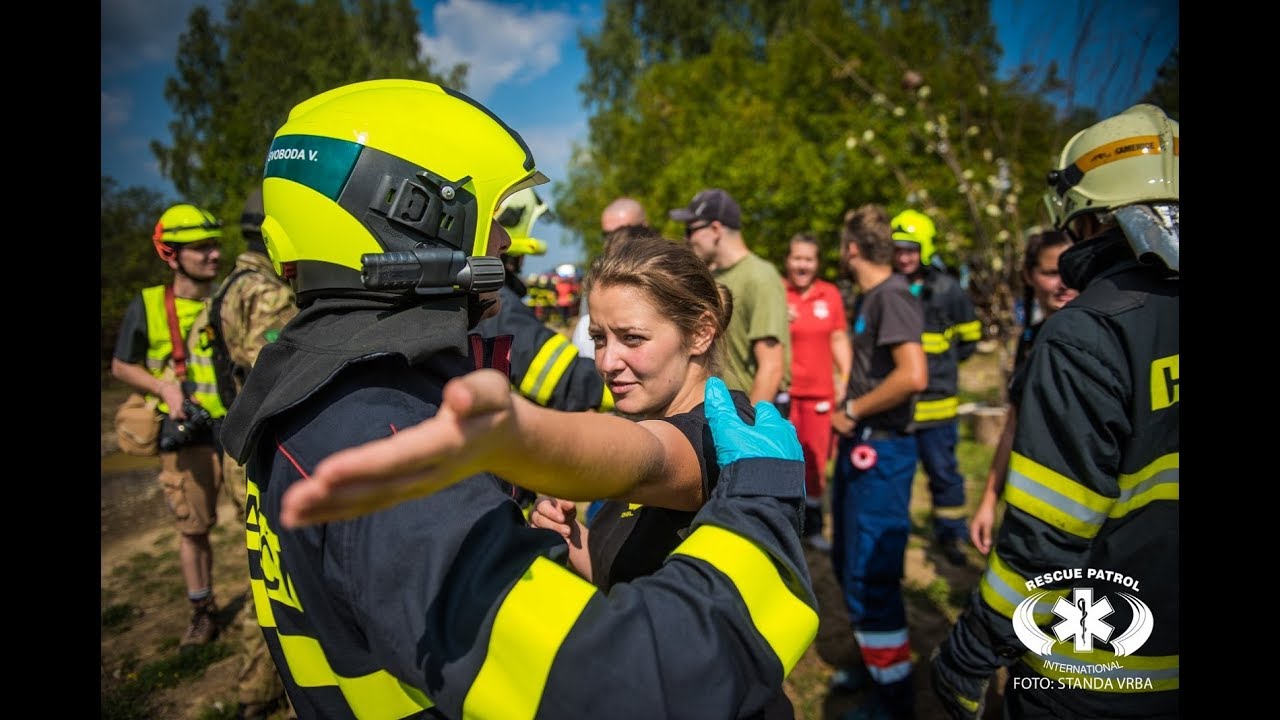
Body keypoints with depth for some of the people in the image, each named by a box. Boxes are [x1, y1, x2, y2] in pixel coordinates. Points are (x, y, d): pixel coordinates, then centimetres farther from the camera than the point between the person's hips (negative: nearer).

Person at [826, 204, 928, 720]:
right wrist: (849, 415, 8)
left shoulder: (892, 296, -16)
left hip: (880, 451, -10)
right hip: (858, 447, 10)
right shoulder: (868, 296, 12)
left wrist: (852, 411, -18)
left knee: (871, 576, 0)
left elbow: (913, 376, -29)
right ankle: (875, 661, 39)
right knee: (849, 563, 20)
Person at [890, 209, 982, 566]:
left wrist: (941, 362, 3)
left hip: (934, 402, -1)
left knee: (943, 472, 10)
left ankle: (950, 534, 28)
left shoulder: (947, 290, -5)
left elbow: (969, 337, 9)